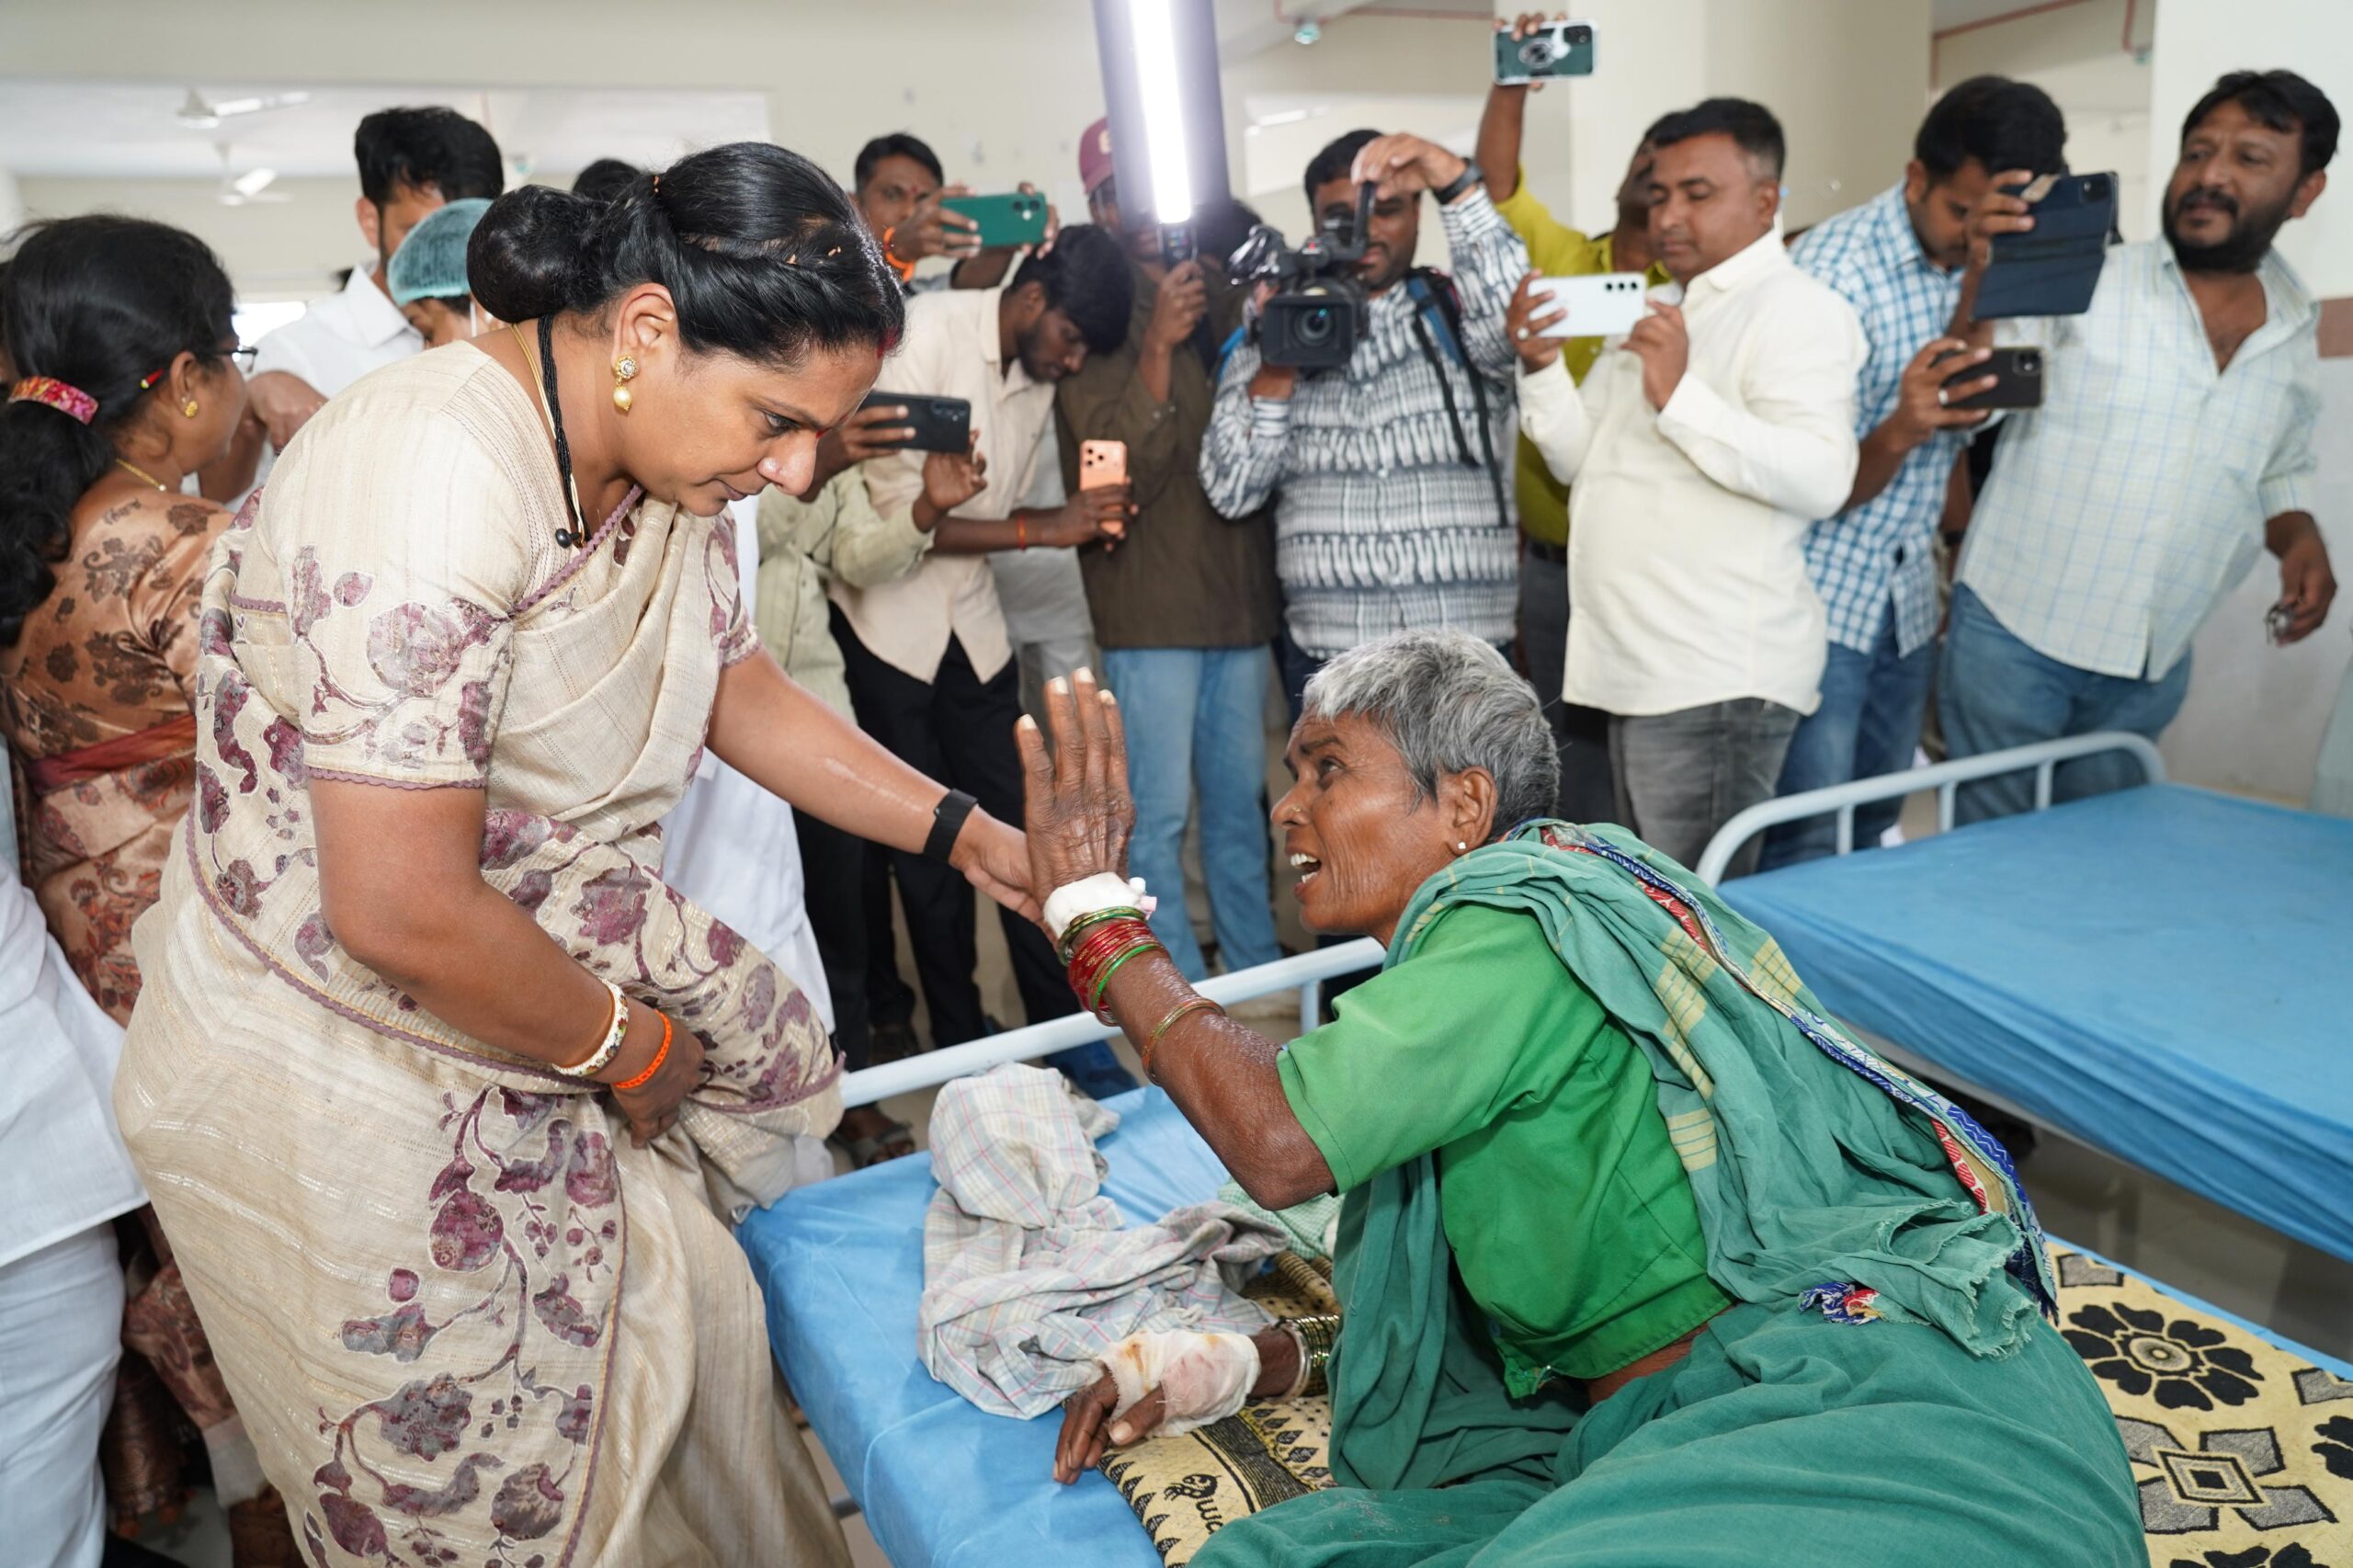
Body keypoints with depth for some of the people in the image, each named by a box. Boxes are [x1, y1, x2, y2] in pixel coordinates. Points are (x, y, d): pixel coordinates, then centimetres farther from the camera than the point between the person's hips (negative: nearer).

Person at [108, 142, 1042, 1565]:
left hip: (561, 984, 8)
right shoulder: (436, 472, -31)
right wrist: (628, 1047, -15)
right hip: (343, 1073, -7)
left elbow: (738, 687, 12)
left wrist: (967, 833, 5)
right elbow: (404, 913, -32)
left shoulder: (663, 463, -3)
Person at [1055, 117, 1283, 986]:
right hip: (1150, 604, -5)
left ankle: (1258, 972, 30)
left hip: (1240, 589, 5)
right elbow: (1118, 473, -15)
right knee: (1159, 814, 0)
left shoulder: (1226, 291, 11)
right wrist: (1158, 344, -23)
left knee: (1238, 799, 16)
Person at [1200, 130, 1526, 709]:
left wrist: (1457, 183, -18)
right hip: (1324, 656, 1)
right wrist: (1278, 364, -9)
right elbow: (1231, 491, 2)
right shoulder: (1271, 336, 11)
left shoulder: (1458, 315, 9)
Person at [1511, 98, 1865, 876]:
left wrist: (1681, 395, -27)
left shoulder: (1796, 310, -6)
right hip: (1637, 667, 9)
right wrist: (1541, 366, 0)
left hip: (1717, 679, -9)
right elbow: (1579, 458, 16)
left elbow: (1821, 477, -21)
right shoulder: (1657, 312, 21)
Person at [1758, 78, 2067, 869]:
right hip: (1821, 600, -6)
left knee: (1876, 832, 13)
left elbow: (1967, 433, 17)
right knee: (1805, 851, -5)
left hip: (1910, 604, 7)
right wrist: (1899, 433, -33)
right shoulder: (1834, 264, -13)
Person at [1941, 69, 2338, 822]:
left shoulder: (2299, 334, 8)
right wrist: (1982, 282, -29)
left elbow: (2279, 472, 21)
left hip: (2152, 670, 5)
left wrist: (2300, 540, 0)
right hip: (2015, 636, -4)